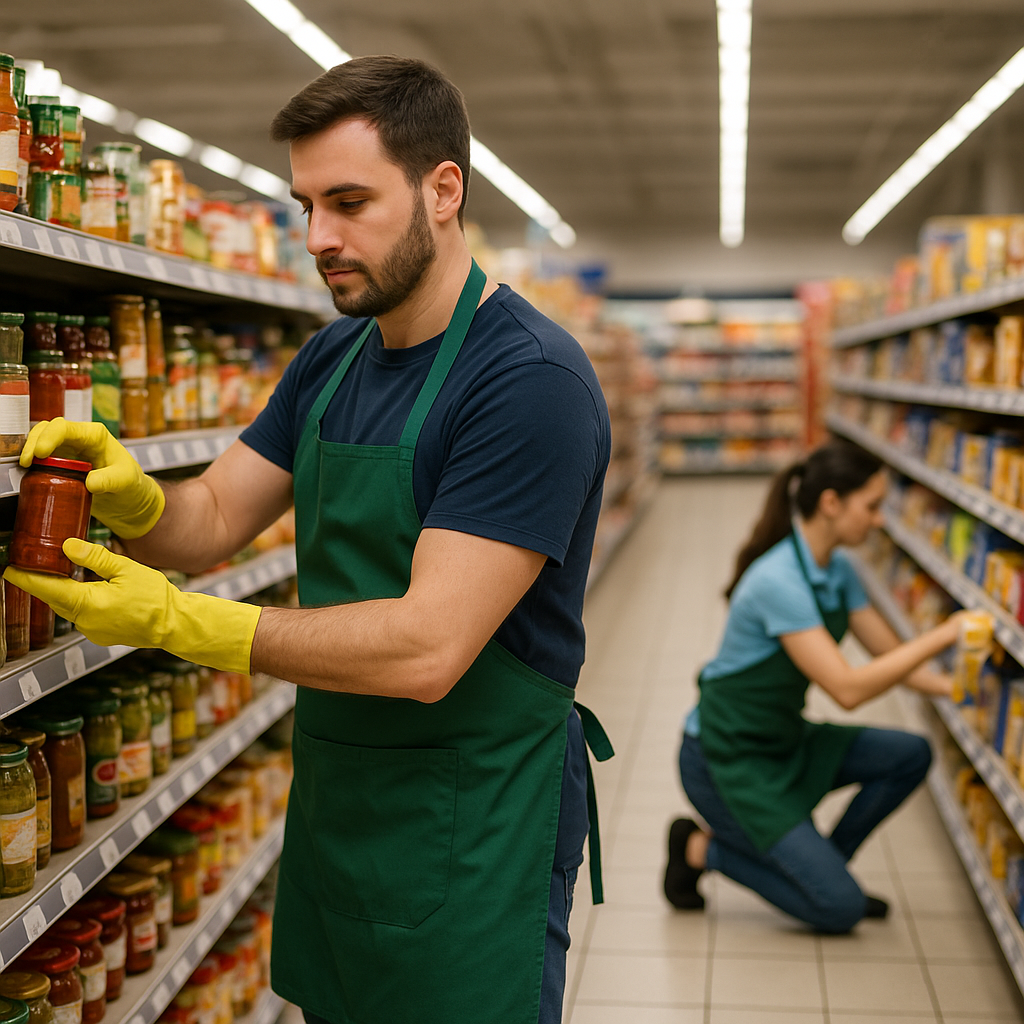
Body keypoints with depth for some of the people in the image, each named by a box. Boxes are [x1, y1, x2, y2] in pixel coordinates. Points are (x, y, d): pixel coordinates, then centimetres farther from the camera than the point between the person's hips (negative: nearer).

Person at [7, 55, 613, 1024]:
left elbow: (426, 650, -27)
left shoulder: (531, 378, -21)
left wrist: (173, 621, -24)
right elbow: (213, 518, 7)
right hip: (331, 800, 7)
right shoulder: (332, 358, 6)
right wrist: (131, 495, -16)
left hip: (470, 830, -7)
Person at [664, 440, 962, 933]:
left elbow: (892, 657, 5)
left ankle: (825, 866, 11)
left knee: (910, 756, -4)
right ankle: (701, 849, 4)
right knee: (840, 909, -12)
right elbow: (847, 689, -31)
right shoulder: (778, 581, -28)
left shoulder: (837, 569, 1)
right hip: (725, 759, -9)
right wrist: (943, 634, -29)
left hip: (785, 741, 9)